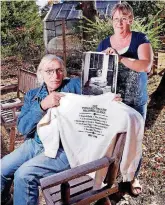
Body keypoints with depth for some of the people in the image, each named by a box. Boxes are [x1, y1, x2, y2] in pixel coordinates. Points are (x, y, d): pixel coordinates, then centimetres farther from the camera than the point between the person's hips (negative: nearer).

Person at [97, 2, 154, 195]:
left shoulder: (140, 39, -6)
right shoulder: (104, 43, 3)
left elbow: (146, 65, -22)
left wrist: (120, 57, -31)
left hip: (135, 102, -1)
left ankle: (133, 177, 32)